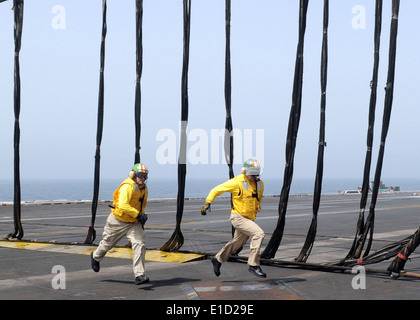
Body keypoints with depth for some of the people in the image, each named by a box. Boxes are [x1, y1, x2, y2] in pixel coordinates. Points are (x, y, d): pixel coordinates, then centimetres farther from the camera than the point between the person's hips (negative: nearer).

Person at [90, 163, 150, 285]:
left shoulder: (144, 188, 4)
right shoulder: (127, 187, -24)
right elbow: (123, 205, -36)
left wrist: (142, 217, 13)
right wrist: (138, 214, -34)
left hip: (134, 223, 5)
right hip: (118, 220, -5)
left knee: (139, 245, -15)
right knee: (107, 242, 16)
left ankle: (139, 275, -16)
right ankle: (96, 257, 49)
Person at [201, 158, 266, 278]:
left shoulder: (260, 184, 3)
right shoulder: (236, 182, -16)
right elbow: (216, 190, -8)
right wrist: (207, 203, -14)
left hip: (249, 219, 8)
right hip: (238, 217, -7)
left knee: (237, 243, 19)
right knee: (259, 234, -22)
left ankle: (218, 259, 40)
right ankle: (253, 265, -16)